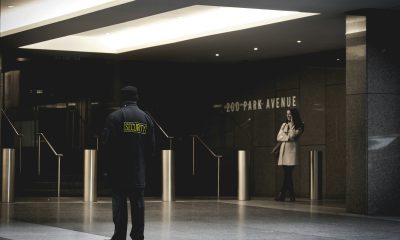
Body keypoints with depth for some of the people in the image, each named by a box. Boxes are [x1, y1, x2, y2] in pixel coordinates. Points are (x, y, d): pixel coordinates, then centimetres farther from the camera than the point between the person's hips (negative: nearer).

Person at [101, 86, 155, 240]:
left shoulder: (114, 117, -7)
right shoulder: (146, 118, 6)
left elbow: (107, 143, -10)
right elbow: (151, 146, 7)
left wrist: (109, 164, 3)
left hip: (119, 169, -3)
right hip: (139, 171, 3)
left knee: (119, 202, -1)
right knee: (138, 203, 8)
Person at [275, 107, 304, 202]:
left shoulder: (299, 126, 5)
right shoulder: (284, 125, 18)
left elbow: (292, 136, -11)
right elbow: (278, 137, 9)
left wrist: (291, 124, -4)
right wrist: (287, 138, -5)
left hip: (291, 150, -4)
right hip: (283, 150, 4)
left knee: (287, 174, -9)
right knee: (287, 174, 2)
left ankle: (282, 195, -9)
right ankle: (291, 196, 4)